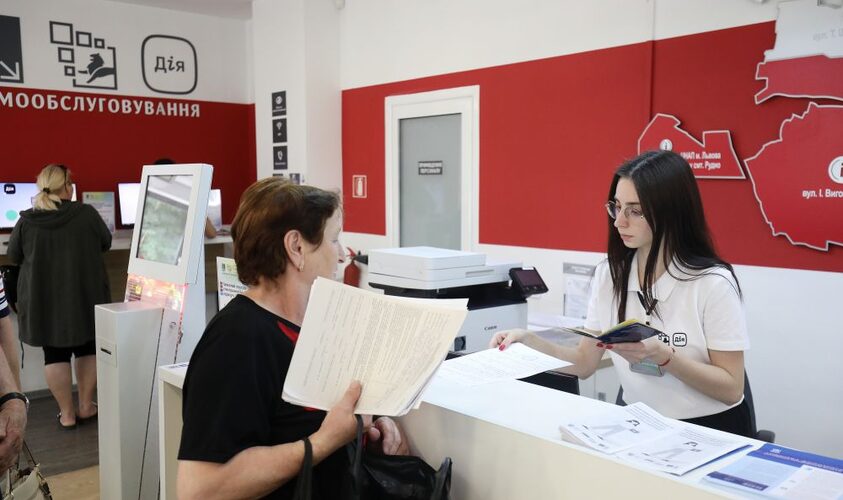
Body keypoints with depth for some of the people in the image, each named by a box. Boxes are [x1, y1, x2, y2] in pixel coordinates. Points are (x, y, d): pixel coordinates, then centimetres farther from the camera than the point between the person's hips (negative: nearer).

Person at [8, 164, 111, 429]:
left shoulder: (26, 221, -8)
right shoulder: (87, 213, -11)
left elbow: (14, 256, 6)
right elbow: (106, 243, 4)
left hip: (43, 299, 1)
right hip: (86, 296, 0)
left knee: (55, 354, 10)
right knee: (87, 347, 15)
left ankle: (67, 413, 15)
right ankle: (86, 406, 22)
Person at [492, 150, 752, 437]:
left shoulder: (712, 284, -14)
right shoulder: (609, 276, 0)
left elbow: (731, 389, -11)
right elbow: (584, 364, 4)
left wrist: (664, 357, -25)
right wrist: (529, 341, -11)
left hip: (710, 430, -4)